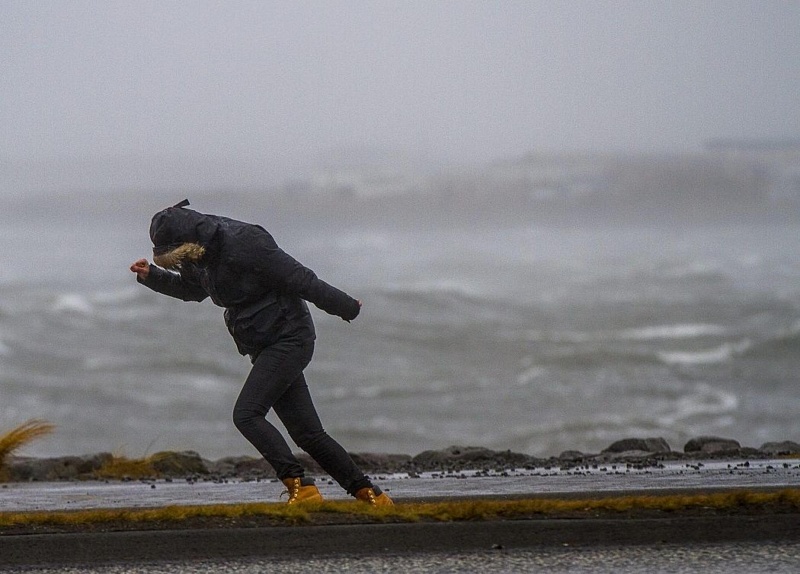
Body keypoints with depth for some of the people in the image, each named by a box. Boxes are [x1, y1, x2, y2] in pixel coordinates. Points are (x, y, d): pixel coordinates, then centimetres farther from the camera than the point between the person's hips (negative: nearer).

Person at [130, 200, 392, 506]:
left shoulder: (242, 244, -22)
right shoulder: (200, 257, 6)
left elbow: (300, 279, -17)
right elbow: (190, 288, 29)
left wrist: (346, 307, -12)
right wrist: (151, 276, 14)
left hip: (289, 339, -9)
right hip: (266, 348, 9)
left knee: (247, 414, -19)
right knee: (306, 432, 6)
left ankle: (300, 486, -21)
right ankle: (369, 493, 12)